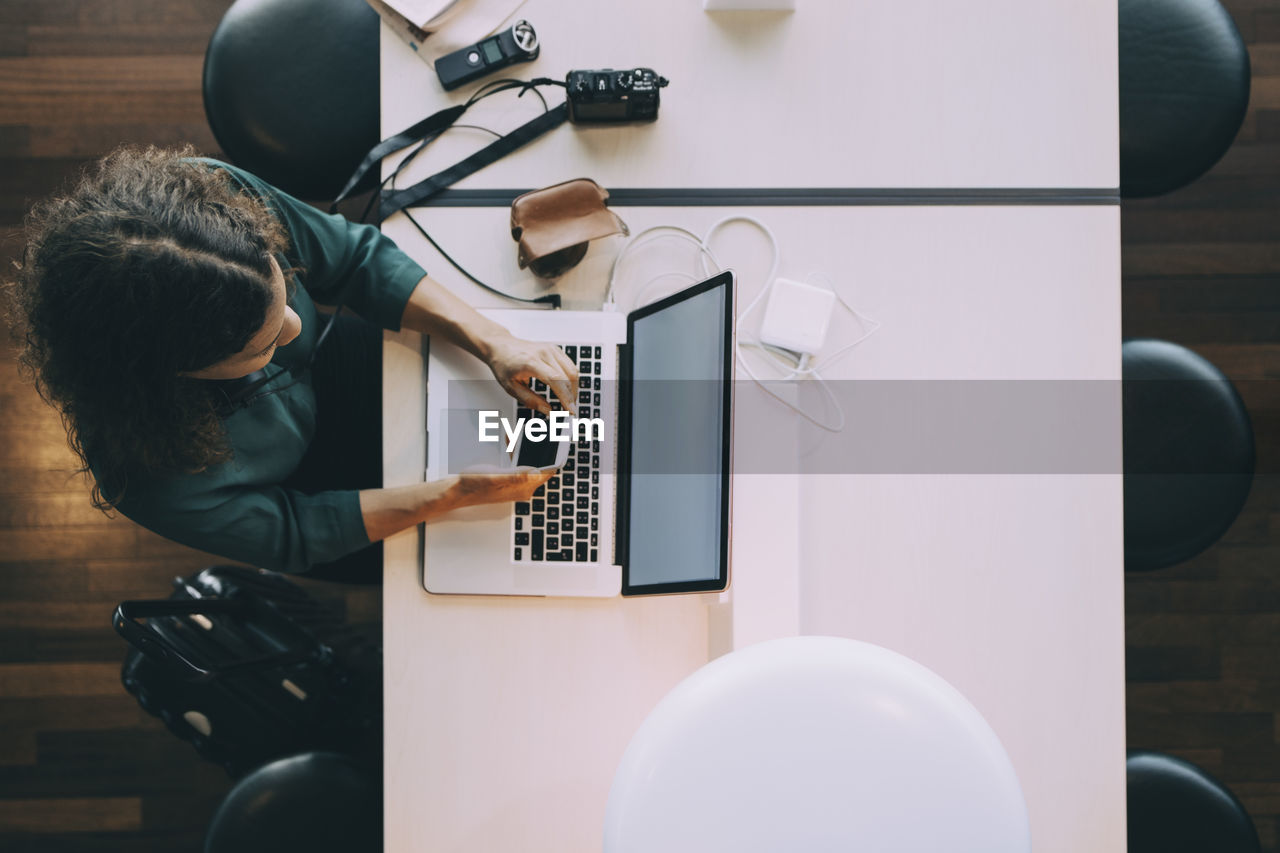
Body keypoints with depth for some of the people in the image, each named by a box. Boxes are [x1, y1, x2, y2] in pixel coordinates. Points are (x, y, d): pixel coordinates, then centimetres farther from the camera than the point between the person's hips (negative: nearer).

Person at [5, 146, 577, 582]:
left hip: (324, 367, 4)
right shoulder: (151, 473, -43)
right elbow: (294, 530, -25)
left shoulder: (213, 194, -36)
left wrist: (492, 343, -28)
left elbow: (356, 256, -19)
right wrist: (460, 492, -30)